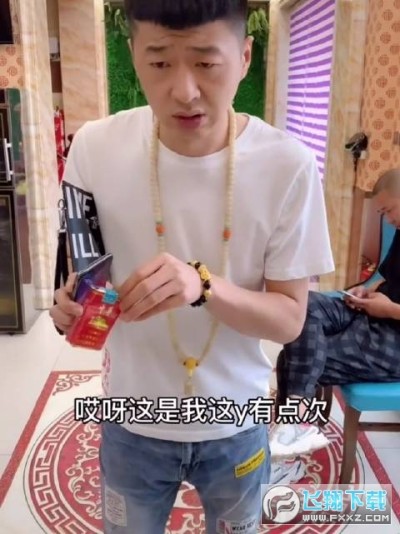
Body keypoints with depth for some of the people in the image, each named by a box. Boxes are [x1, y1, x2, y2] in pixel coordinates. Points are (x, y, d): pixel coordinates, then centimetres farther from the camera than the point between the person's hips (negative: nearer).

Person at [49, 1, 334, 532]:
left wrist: (203, 284, -33)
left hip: (235, 423, 0)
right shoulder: (95, 147, -15)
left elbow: (290, 319, -14)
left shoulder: (288, 165, -19)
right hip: (133, 420, 1)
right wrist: (76, 298, -23)